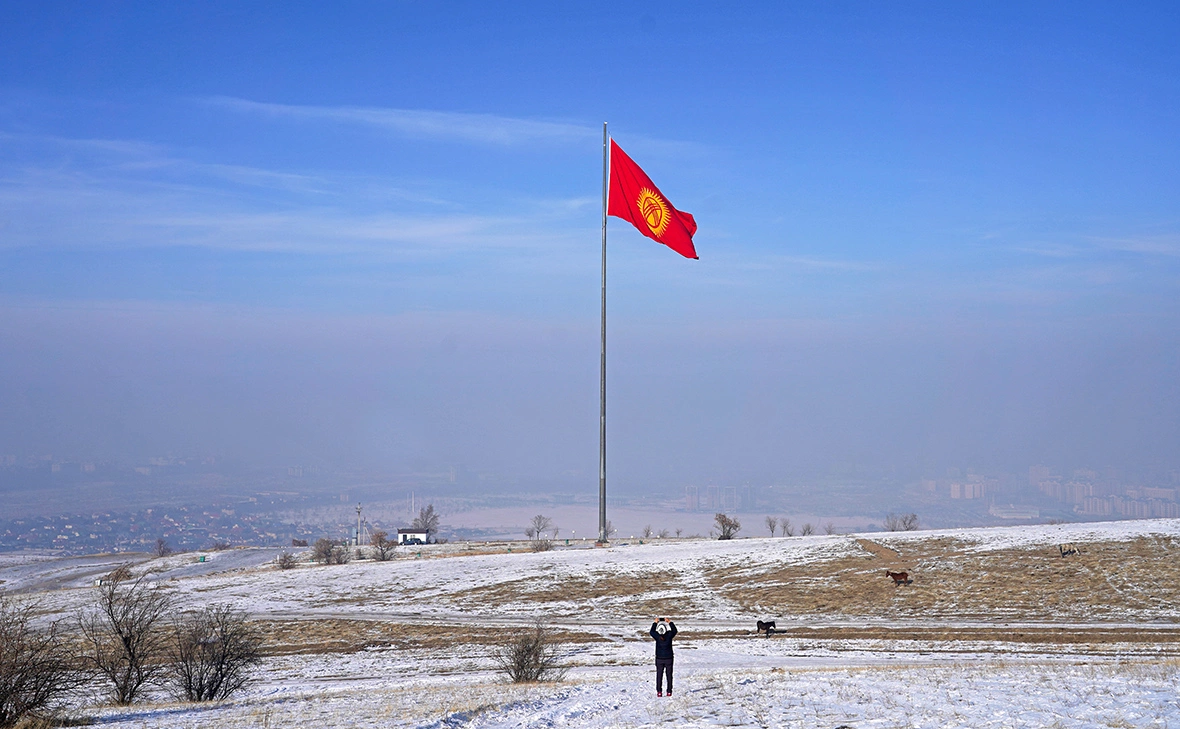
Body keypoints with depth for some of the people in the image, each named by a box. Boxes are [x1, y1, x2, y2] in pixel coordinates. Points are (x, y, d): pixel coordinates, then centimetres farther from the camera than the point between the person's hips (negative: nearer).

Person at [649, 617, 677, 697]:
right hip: (669, 659, 0)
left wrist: (655, 623, 17)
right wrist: (670, 622, 16)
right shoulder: (669, 635, -13)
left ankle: (659, 691, 5)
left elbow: (651, 632, 8)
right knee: (669, 675, 10)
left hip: (659, 659, 0)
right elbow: (675, 631, 8)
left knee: (659, 675, 7)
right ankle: (669, 691, 11)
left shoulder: (657, 636, -13)